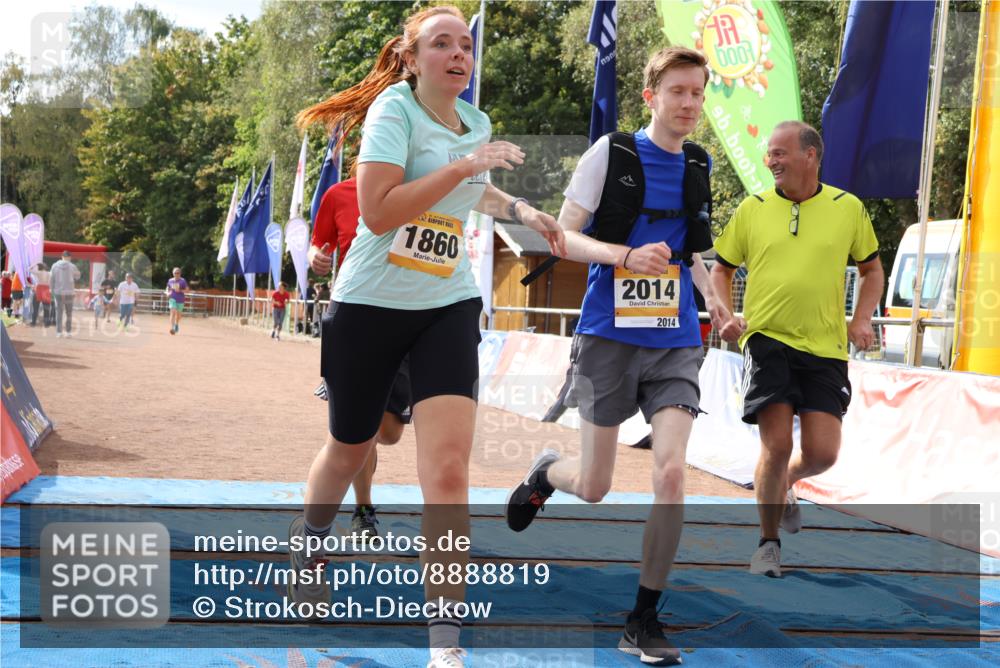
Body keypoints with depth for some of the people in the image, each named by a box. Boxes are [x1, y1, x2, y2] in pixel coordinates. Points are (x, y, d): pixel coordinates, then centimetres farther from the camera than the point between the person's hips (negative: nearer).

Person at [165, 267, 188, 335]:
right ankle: (172, 328, -27)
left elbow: (187, 290, -5)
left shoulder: (183, 281, -6)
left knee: (178, 314, 15)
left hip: (180, 300, 0)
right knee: (173, 312, -18)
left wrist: (180, 290, -21)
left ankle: (177, 324, 44)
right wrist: (167, 293, -6)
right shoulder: (170, 281, 3)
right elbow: (167, 289, 16)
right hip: (172, 299, 0)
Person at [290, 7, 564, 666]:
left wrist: (519, 208, 14)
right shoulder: (394, 108, -12)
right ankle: (309, 537, 49)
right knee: (351, 451, 15)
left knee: (448, 469, -13)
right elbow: (377, 211, -25)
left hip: (449, 307, 3)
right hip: (371, 304, -3)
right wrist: (463, 165, -25)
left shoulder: (477, 123, 7)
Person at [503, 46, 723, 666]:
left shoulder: (698, 168, 10)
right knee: (593, 487, 5)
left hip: (676, 341, 3)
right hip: (611, 335, -3)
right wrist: (628, 256, -22)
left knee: (671, 473, -14)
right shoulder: (612, 151, -5)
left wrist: (711, 295, 9)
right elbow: (565, 236, -7)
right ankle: (545, 474, 44)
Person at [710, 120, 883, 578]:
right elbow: (721, 269, 14)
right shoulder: (752, 209, 5)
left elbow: (872, 269, 16)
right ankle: (768, 542, 10)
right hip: (767, 340, -1)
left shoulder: (848, 208, 5)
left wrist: (861, 319, 0)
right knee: (777, 446, -10)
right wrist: (726, 315, -2)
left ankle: (785, 484, 33)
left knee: (822, 453, -4)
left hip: (826, 348, 1)